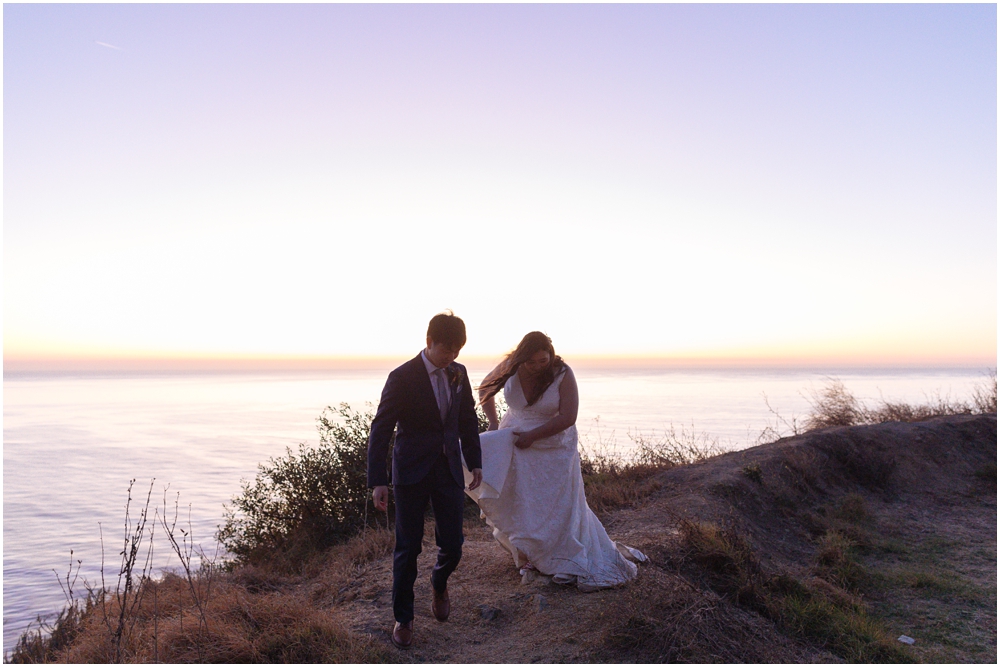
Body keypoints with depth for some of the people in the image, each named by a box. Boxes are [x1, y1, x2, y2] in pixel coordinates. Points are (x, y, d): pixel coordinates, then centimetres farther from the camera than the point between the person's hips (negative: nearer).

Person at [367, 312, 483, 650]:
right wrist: (378, 480, -17)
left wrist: (474, 462, 15)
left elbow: (468, 419, 16)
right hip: (411, 473, -4)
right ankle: (403, 618, 23)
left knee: (452, 544, 4)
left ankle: (439, 584, 38)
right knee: (407, 548, 4)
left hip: (449, 471, 4)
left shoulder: (459, 374, 4)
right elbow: (380, 429, -12)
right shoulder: (402, 377, -12)